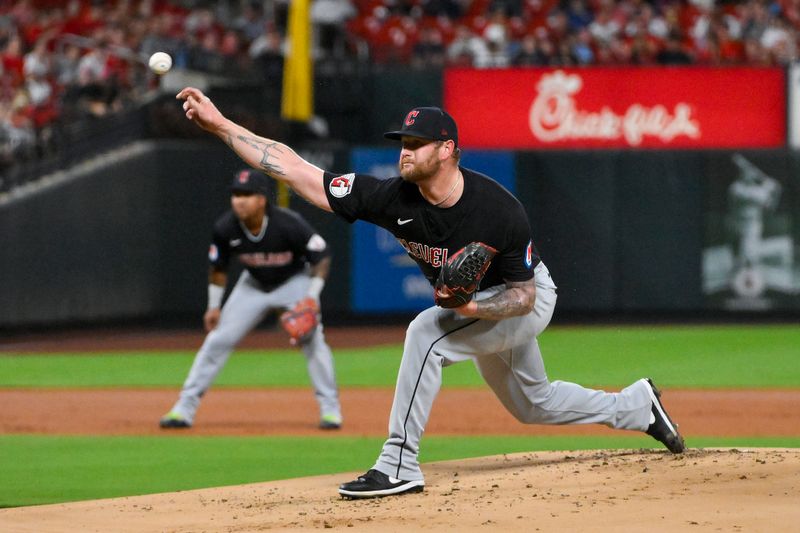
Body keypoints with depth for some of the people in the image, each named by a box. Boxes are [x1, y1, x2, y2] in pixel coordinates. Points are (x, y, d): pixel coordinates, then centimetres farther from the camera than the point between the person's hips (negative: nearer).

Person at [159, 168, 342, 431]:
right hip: (253, 284, 3)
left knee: (312, 338, -19)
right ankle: (185, 407, 0)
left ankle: (330, 408, -5)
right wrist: (214, 307, 0)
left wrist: (311, 298, -27)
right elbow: (218, 267, -3)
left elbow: (321, 257, -20)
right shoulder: (225, 228, -23)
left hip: (294, 281, -3)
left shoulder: (289, 224, -32)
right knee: (218, 340, -5)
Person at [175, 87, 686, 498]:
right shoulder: (395, 198, -24)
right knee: (532, 405, 24)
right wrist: (220, 124, -35)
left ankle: (400, 466, -27)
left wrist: (472, 308, -43)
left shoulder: (500, 210, -34)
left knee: (427, 331, -31)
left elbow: (523, 296, -23)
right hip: (473, 306, 7)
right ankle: (637, 405, 48)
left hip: (527, 303, -7)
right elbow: (294, 168, -27)